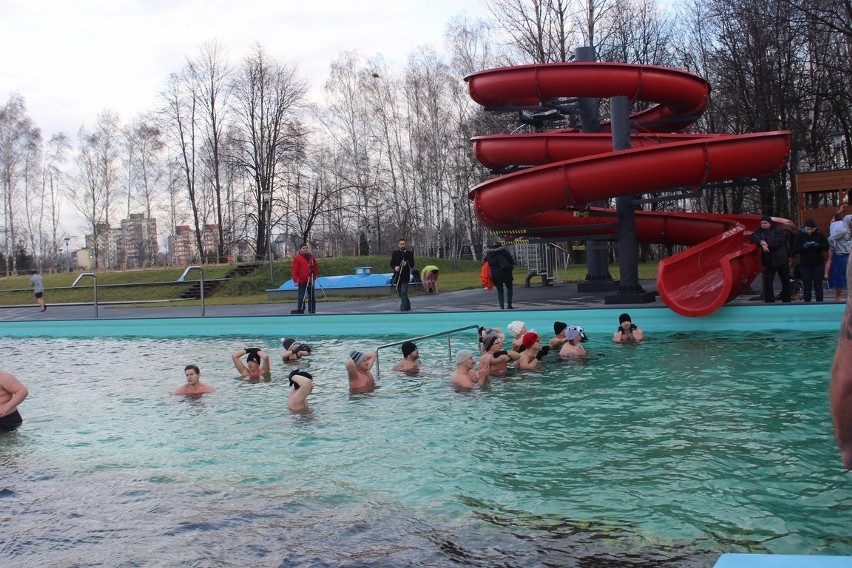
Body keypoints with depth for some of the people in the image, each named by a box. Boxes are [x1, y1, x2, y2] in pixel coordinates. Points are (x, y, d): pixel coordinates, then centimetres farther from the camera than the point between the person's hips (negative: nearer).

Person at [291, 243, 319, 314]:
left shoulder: (312, 258, 11)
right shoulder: (297, 258, -4)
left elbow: (316, 267, 17)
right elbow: (294, 270, -9)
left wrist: (315, 275, 6)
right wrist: (295, 280, -14)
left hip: (310, 281, 5)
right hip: (302, 281, -5)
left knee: (312, 296, 11)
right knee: (301, 296, -7)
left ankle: (312, 311, 20)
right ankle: (300, 310, -4)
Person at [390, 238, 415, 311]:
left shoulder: (409, 253, 1)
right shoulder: (395, 253, 8)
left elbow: (412, 264, 1)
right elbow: (391, 263, 7)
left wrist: (406, 264, -19)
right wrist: (395, 267, -14)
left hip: (405, 275, -4)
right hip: (397, 275, 4)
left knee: (403, 292, -12)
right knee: (400, 293, 12)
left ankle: (403, 308, -11)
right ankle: (407, 305, 31)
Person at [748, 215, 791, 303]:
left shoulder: (778, 231, -2)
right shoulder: (760, 232, 7)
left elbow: (779, 241, -16)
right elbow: (752, 238, -10)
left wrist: (768, 246, -21)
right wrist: (761, 242, -26)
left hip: (781, 260, -2)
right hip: (768, 262, 2)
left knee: (786, 282, 9)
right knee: (767, 282, -4)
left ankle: (786, 300, 22)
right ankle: (769, 301, 3)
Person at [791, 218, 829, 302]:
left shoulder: (819, 234, -3)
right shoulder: (800, 235, -4)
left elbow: (827, 246, -1)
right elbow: (795, 250, -5)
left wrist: (818, 245, -20)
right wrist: (803, 246, -23)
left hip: (818, 264, 1)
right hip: (805, 265, 0)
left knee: (818, 285, 5)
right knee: (807, 286, 2)